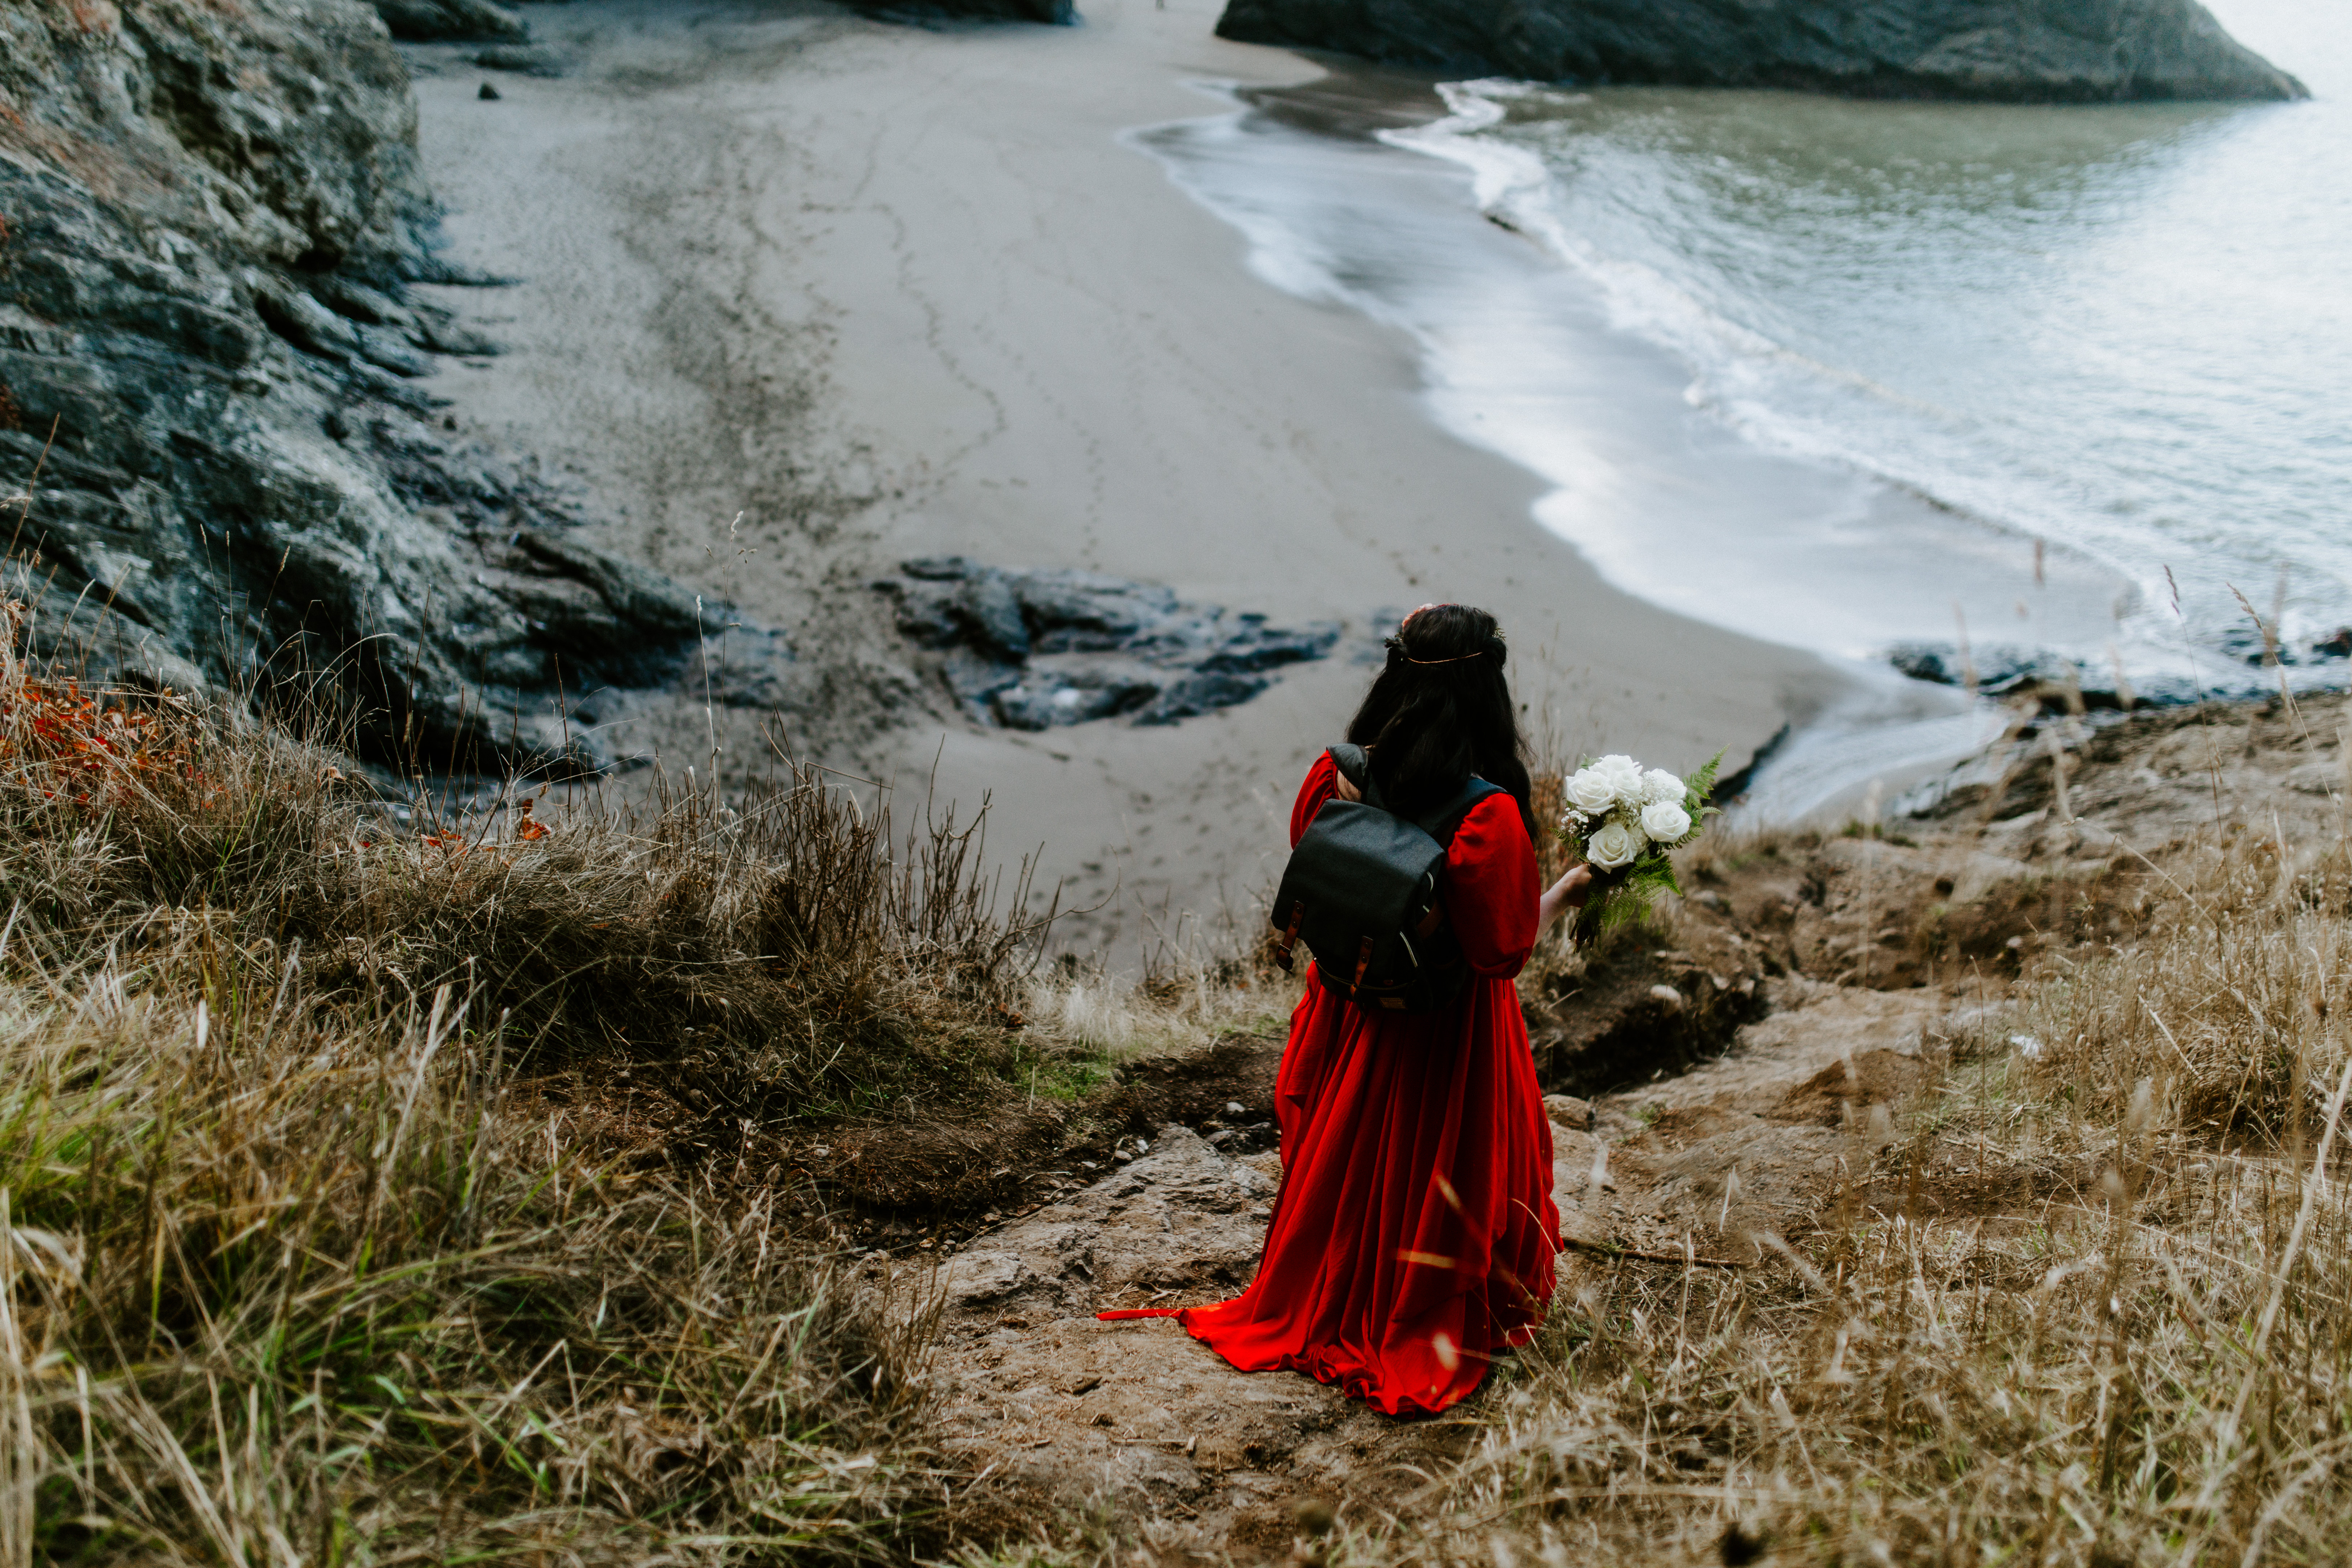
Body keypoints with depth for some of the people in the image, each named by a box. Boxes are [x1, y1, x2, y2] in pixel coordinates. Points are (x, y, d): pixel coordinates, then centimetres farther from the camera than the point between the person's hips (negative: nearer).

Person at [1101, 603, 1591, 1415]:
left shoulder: (1337, 776, -14)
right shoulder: (1489, 818, -29)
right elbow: (1503, 953, -20)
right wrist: (1567, 891, -8)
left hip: (1348, 1017, 5)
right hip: (1448, 1037, -5)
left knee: (1342, 1168, 25)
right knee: (1434, 1183, 18)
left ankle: (1316, 1315, 47)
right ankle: (1419, 1337, 38)